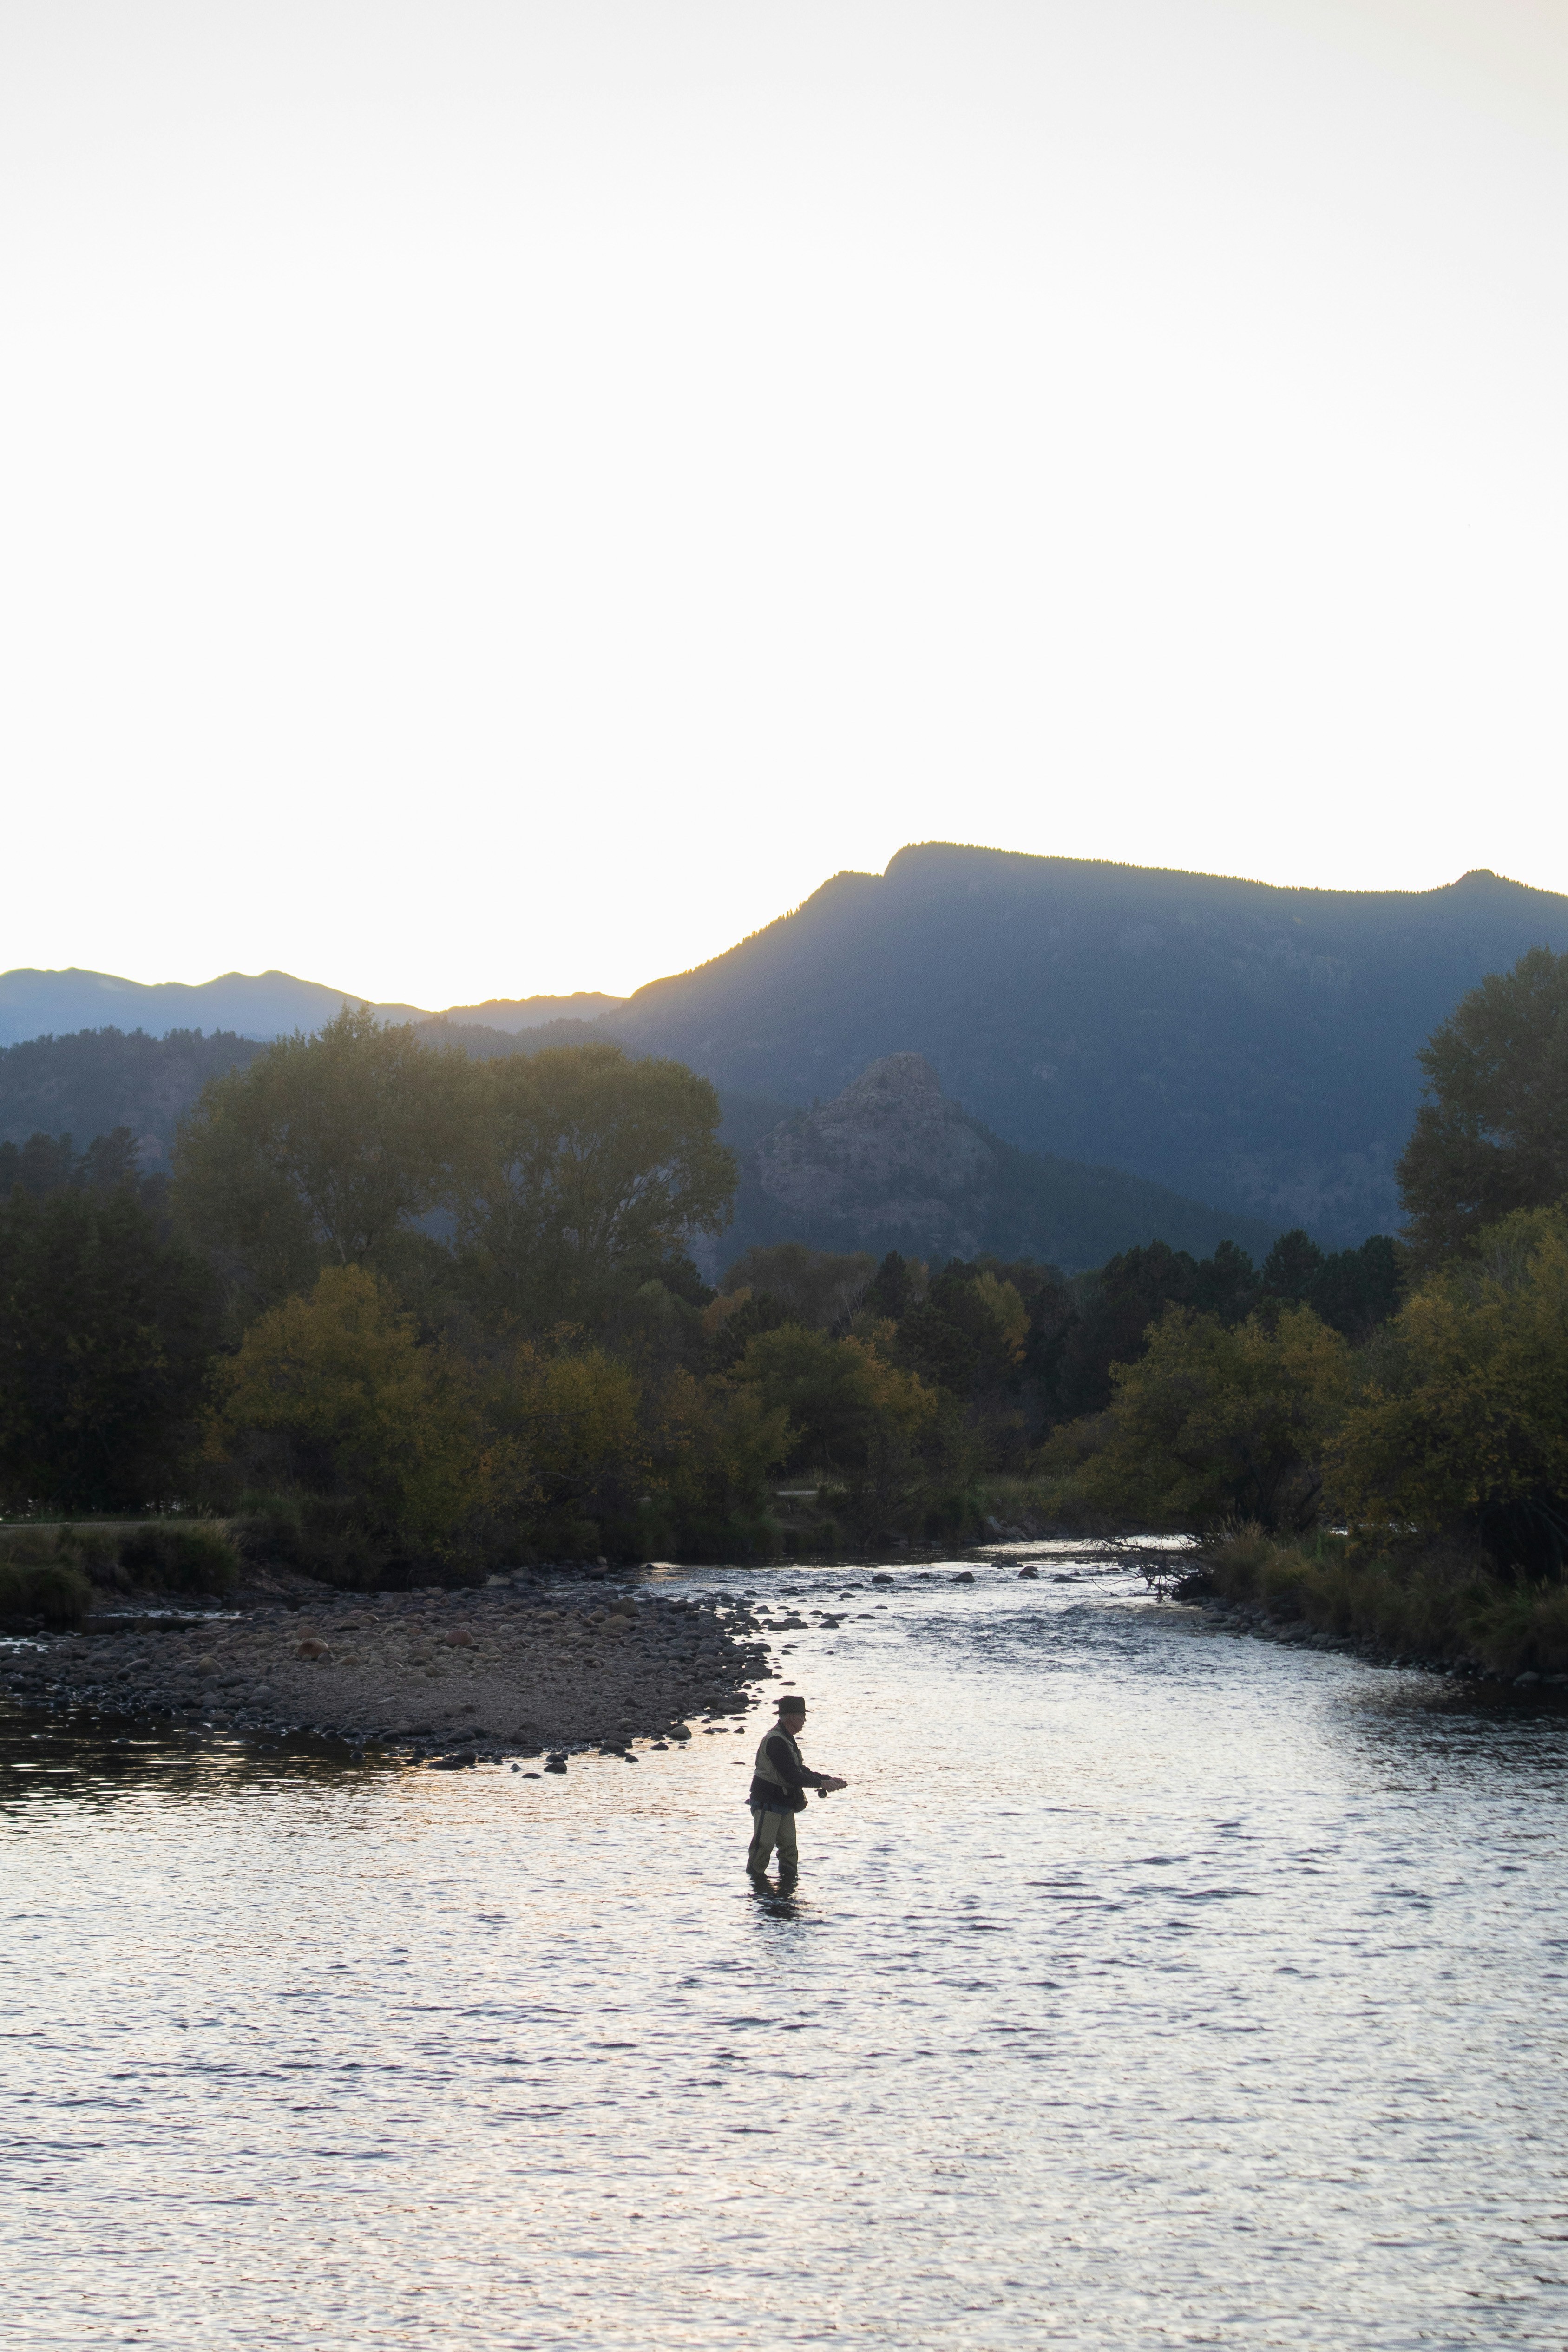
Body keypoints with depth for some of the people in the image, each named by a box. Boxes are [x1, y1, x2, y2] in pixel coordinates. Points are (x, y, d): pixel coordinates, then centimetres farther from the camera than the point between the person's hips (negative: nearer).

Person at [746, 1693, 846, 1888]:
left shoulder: (788, 1739, 15)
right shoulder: (776, 1741, -20)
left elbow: (801, 1771, 20)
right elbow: (792, 1776, -24)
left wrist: (829, 1779, 9)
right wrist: (821, 1784, -18)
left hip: (785, 1805, 10)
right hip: (768, 1804, -10)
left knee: (789, 1847, 6)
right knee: (763, 1846, -7)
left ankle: (788, 1880, 9)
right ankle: (755, 1879, -1)